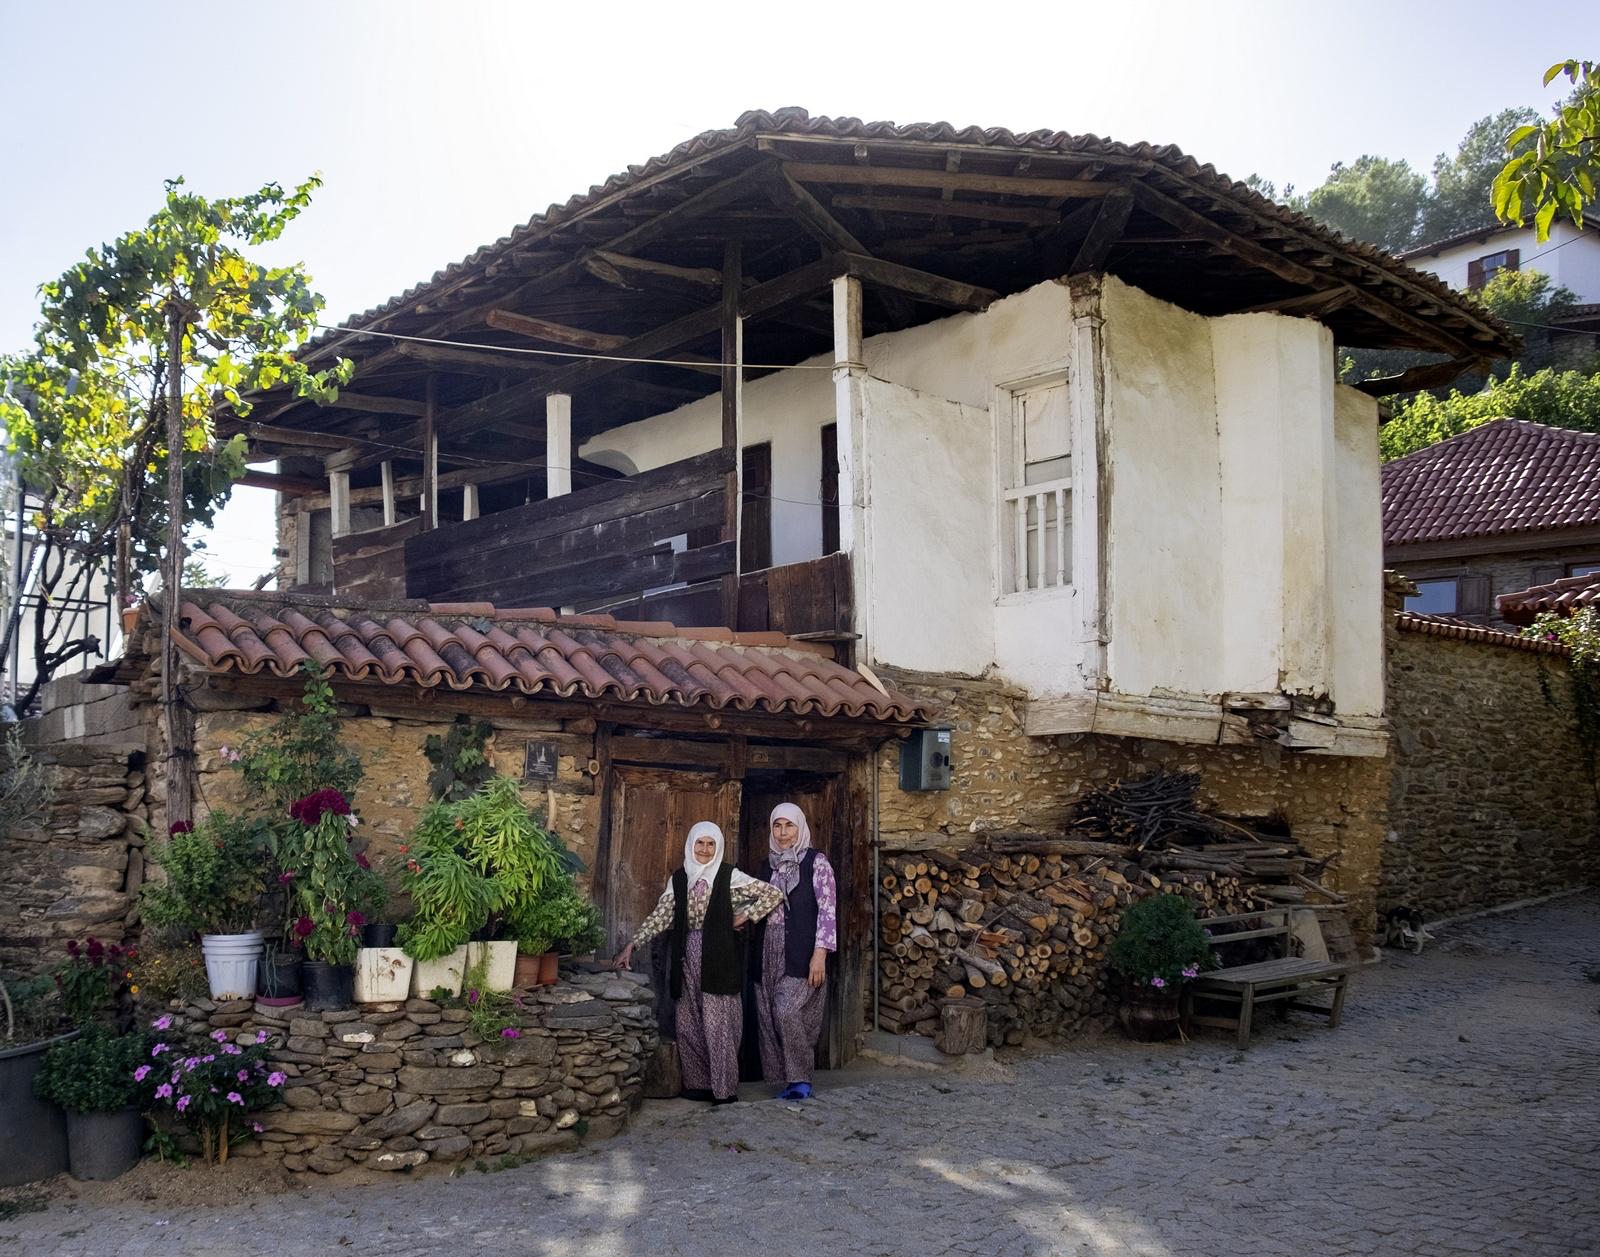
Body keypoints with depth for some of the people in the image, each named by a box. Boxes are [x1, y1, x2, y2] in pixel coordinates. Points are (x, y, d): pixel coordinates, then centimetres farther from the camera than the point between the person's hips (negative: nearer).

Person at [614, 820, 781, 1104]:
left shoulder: (729, 876, -1)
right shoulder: (679, 879, 10)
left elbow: (774, 894, -2)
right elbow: (660, 916, 6)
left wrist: (745, 916, -5)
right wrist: (632, 944, -1)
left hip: (718, 957, -4)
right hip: (688, 956, 5)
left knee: (718, 1023, -5)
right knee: (688, 1024, 5)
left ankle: (724, 1088, 0)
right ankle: (697, 1083, 15)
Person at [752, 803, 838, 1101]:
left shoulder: (816, 861, -2)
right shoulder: (768, 864, 15)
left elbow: (828, 909, -8)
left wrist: (820, 953, -16)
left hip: (801, 952, -6)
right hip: (770, 952, 6)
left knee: (788, 1011, -18)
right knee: (770, 1016, 2)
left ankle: (801, 1079, -5)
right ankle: (788, 1081, 13)